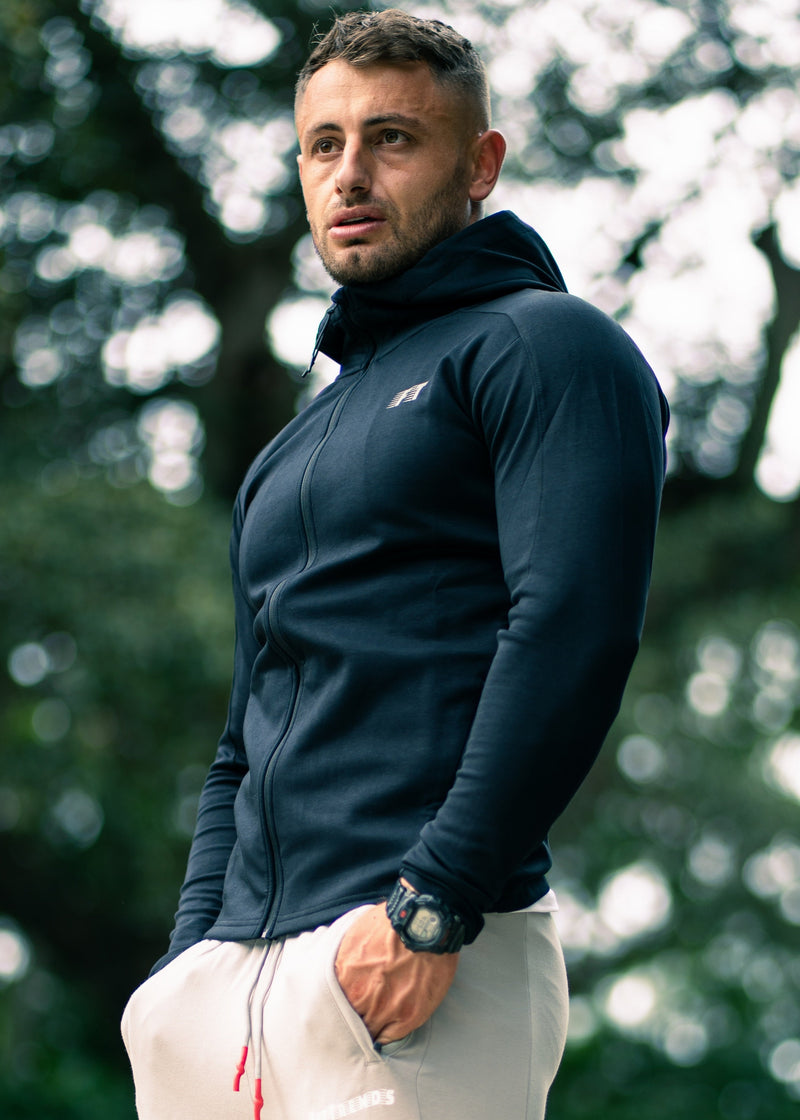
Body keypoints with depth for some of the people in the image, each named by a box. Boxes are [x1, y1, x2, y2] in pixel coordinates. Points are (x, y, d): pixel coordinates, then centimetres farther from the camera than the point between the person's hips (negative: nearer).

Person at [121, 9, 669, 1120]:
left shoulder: (544, 344, 1)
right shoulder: (289, 458, 25)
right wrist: (193, 961, 13)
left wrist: (433, 904, -20)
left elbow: (571, 630, -13)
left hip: (433, 973, -7)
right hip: (236, 973, 7)